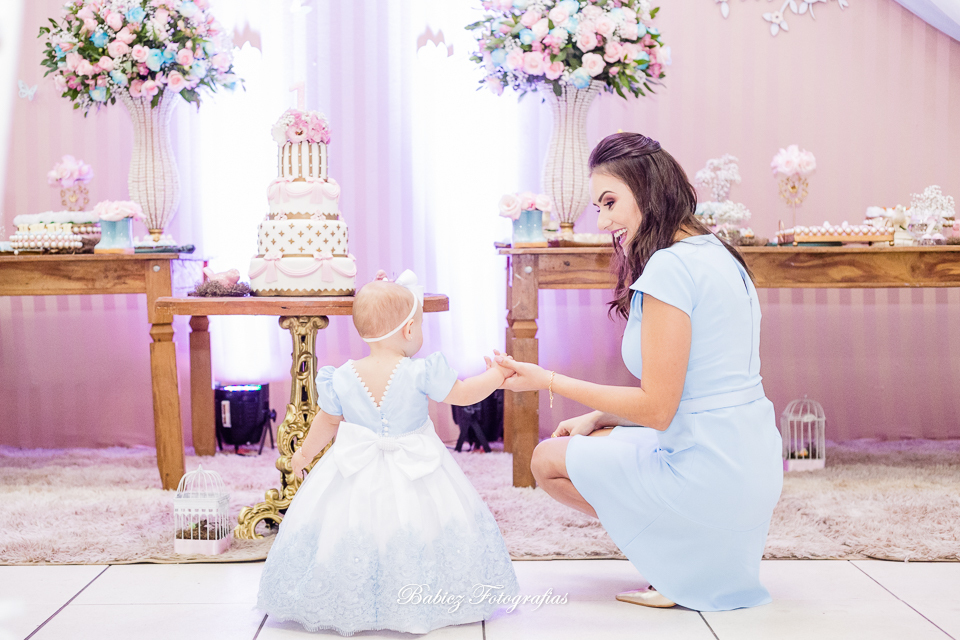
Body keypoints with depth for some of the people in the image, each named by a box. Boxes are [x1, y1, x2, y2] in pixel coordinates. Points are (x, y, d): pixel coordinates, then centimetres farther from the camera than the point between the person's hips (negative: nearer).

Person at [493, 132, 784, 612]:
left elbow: (657, 408, -19)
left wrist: (548, 382, -12)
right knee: (591, 440, 25)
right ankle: (716, 543, 13)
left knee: (548, 460, 7)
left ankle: (682, 552, 3)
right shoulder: (714, 253, 11)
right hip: (755, 468, 9)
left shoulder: (669, 267, -19)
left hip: (710, 475, -9)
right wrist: (598, 418, 12)